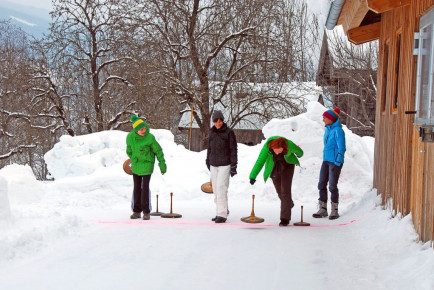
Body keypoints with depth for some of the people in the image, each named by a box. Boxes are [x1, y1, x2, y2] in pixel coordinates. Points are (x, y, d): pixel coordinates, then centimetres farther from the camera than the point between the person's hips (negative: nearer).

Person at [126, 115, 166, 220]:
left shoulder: (150, 138, -17)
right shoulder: (130, 136, -7)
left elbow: (158, 151, -6)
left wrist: (162, 164, -1)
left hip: (147, 164, -4)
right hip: (135, 166, 4)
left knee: (145, 188, -6)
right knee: (137, 188, 9)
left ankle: (146, 212, 5)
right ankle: (136, 211, 17)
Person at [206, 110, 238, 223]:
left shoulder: (229, 132, -5)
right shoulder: (212, 132, 10)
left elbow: (233, 149, -5)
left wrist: (234, 165, -9)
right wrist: (208, 161, 25)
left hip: (225, 165, -6)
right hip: (213, 164, 6)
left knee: (221, 187, -13)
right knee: (216, 189, 7)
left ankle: (222, 214, -12)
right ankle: (223, 211, 17)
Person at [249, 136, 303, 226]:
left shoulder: (289, 145, -33)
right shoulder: (267, 146, -33)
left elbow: (299, 151, -9)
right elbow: (260, 161, -31)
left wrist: (299, 155, 14)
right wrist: (253, 176, -38)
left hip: (287, 166, -2)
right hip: (273, 167, 2)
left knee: (285, 190, -11)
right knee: (279, 190, 10)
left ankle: (285, 218, -5)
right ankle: (289, 204, 43)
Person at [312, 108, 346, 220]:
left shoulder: (337, 130, -14)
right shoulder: (327, 129, 11)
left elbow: (341, 148, -16)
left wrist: (336, 164, -18)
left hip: (335, 162, -8)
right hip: (326, 161, 8)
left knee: (332, 186, -3)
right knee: (321, 184, 6)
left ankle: (334, 211, 9)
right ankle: (323, 209, 13)